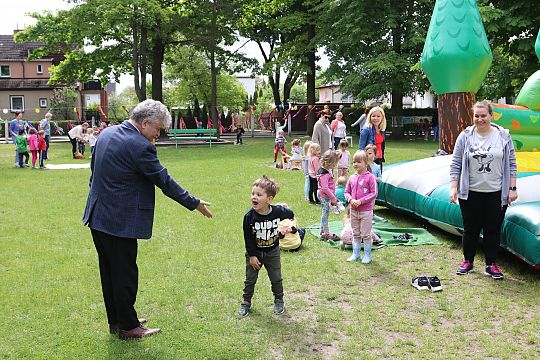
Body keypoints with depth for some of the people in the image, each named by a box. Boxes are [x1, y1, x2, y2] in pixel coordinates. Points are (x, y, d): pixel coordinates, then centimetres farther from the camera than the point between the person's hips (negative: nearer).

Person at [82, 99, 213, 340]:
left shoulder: (106, 133, 6)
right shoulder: (140, 146, -20)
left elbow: (94, 169, 16)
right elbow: (164, 181, -15)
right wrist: (195, 204, -5)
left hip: (98, 217, 9)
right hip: (120, 222, -9)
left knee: (109, 271, 18)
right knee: (125, 274, 5)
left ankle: (115, 321, 33)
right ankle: (128, 327, 20)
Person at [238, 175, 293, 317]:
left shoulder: (279, 212, -21)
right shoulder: (249, 216, -21)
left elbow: (291, 215, 6)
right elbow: (248, 238, -13)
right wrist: (252, 255, -12)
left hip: (272, 251, 1)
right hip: (254, 252, 0)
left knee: (276, 279, 12)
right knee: (250, 279, 9)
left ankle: (279, 300, 34)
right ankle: (246, 302, 27)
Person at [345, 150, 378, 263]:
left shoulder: (370, 177, -12)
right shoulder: (352, 178, 4)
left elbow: (374, 193, -13)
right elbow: (347, 192, 10)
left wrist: (360, 201, -19)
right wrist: (351, 200, -11)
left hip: (366, 211, -5)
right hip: (353, 211, 5)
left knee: (366, 234, 3)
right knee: (356, 234, 16)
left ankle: (367, 255, 17)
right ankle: (355, 254, 27)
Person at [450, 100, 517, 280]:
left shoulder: (503, 136, 1)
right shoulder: (465, 136, 0)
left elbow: (511, 164, 4)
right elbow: (456, 164, 1)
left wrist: (512, 188, -1)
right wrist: (453, 188, -6)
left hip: (496, 194, 0)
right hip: (470, 193, 0)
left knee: (493, 230, 7)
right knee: (470, 229, 8)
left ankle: (491, 265, 19)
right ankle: (468, 261, 23)